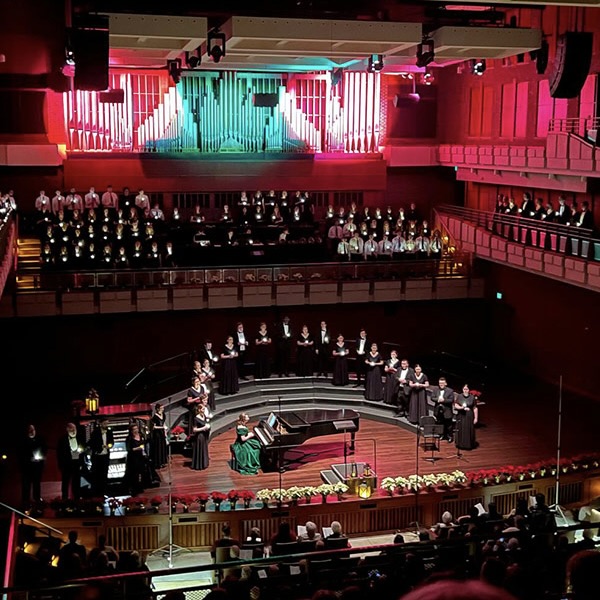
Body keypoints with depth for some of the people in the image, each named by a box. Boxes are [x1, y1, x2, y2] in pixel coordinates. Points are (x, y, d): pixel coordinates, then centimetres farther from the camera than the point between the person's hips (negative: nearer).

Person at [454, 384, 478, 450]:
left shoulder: (472, 397, -4)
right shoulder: (459, 397, -1)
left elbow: (475, 408, -2)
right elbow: (455, 405, -1)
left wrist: (475, 418, -4)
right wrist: (462, 407, -20)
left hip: (469, 416, -1)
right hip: (461, 416, 1)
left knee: (469, 431, 1)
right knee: (461, 431, 6)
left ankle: (469, 445, 14)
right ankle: (461, 444, 18)